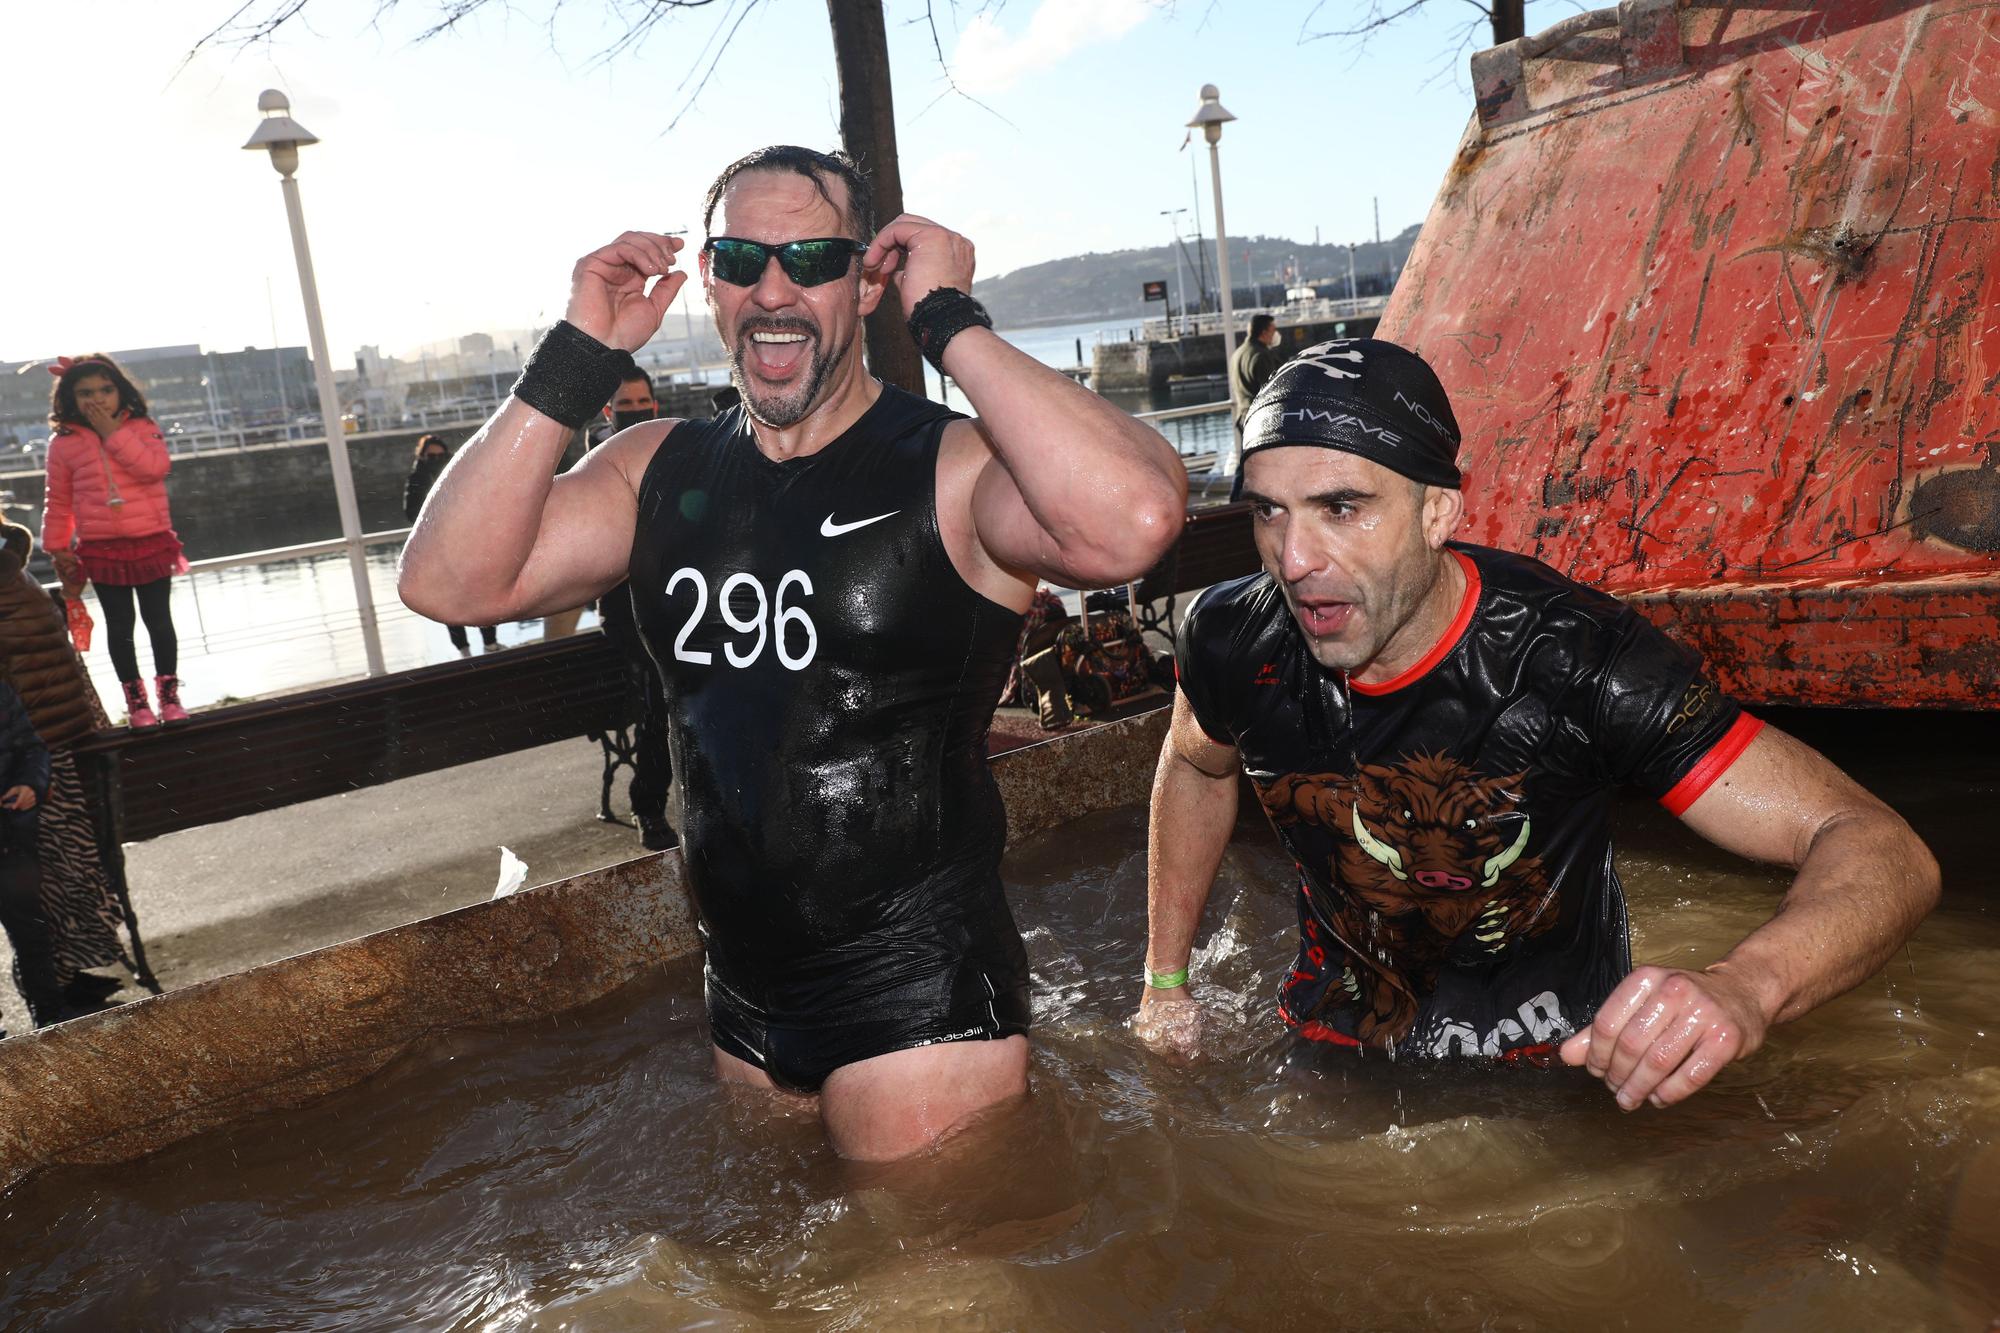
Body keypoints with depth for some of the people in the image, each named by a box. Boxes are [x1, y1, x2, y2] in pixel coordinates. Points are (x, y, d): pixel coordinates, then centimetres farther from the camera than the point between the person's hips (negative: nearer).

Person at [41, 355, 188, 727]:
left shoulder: (142, 428, -1)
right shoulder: (64, 443, 0)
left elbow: (155, 467, -21)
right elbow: (58, 501, 5)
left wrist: (113, 432, -19)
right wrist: (58, 548, 5)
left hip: (151, 543, -1)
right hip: (101, 550, 1)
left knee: (159, 620, 6)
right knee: (119, 626, 8)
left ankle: (169, 693, 17)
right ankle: (136, 700, 16)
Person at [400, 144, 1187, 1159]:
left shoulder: (952, 467, -15)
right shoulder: (658, 469, 4)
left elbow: (1134, 521, -36)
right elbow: (450, 581, -5)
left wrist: (951, 322, -25)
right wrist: (578, 361, -10)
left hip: (920, 997, -6)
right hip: (741, 1002, 6)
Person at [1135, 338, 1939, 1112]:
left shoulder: (1574, 660, -28)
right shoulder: (1232, 641, -17)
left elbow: (1882, 852, -28)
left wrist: (1743, 988, -49)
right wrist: (1164, 984, 10)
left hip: (1548, 1074, -1)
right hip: (1335, 1045, 1)